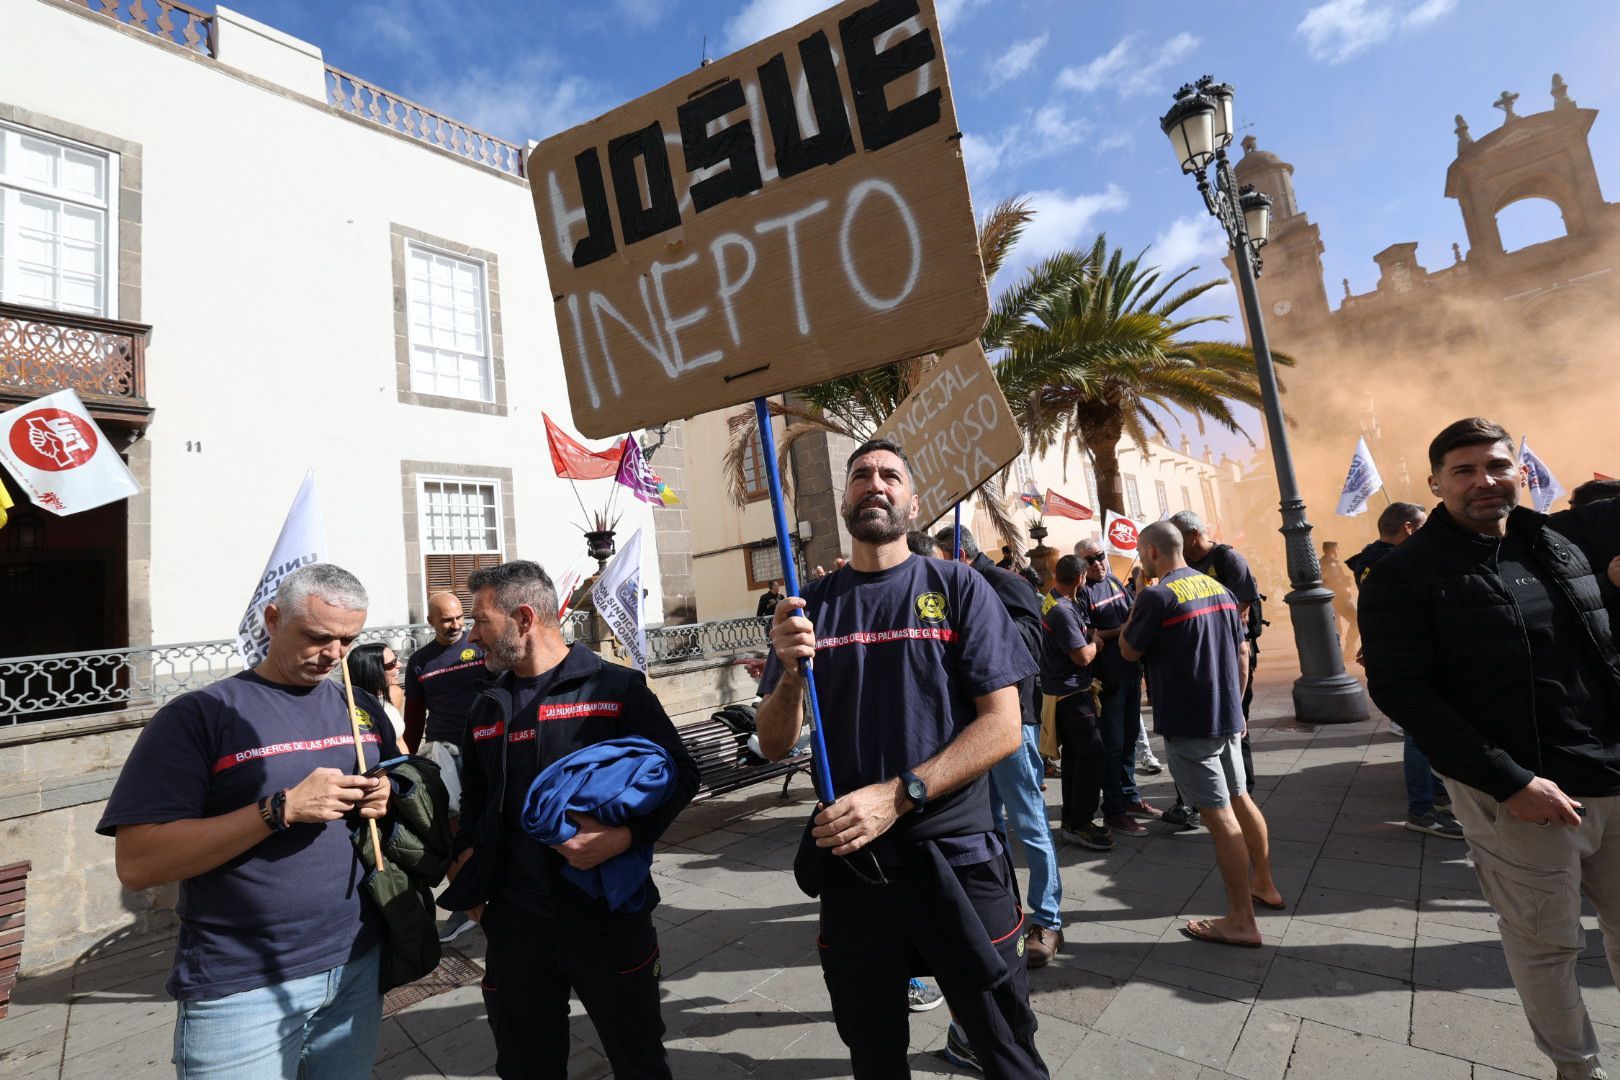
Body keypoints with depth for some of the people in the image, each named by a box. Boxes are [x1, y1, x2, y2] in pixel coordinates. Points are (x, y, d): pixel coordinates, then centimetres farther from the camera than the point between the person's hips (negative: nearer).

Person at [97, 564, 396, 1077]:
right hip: (242, 987, -4)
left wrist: (387, 799, -7)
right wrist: (282, 808, -25)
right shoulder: (199, 716, -10)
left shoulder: (362, 707, 5)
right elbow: (138, 864, -16)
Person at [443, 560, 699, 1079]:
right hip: (514, 923, 5)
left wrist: (623, 836, -24)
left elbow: (678, 773, -10)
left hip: (609, 916, -4)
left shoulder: (617, 687, -9)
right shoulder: (487, 708, 9)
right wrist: (467, 866, 6)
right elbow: (473, 801, 21)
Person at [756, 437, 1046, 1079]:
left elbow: (1003, 727, -9)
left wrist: (897, 795, -19)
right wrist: (790, 671, -18)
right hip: (849, 859, 2)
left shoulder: (958, 587, -3)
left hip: (954, 852, -1)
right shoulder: (812, 606, 2)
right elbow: (774, 746, 2)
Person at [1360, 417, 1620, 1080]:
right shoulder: (1404, 574, -12)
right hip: (1519, 792, -5)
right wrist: (1510, 781, -18)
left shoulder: (1562, 539, 5)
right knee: (1547, 944, 8)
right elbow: (1398, 689, -16)